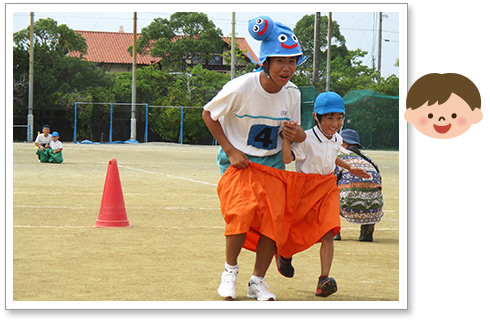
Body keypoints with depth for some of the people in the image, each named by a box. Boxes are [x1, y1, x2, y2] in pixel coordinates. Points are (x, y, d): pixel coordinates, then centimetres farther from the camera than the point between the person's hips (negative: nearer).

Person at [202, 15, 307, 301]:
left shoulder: (292, 94, -8)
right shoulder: (240, 88, -22)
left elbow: (291, 130, 8)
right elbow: (209, 114, -8)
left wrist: (299, 135, -18)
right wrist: (231, 151, -14)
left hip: (273, 160, 4)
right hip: (237, 159, -4)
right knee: (242, 213, -21)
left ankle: (257, 282, 12)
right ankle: (230, 269, 6)